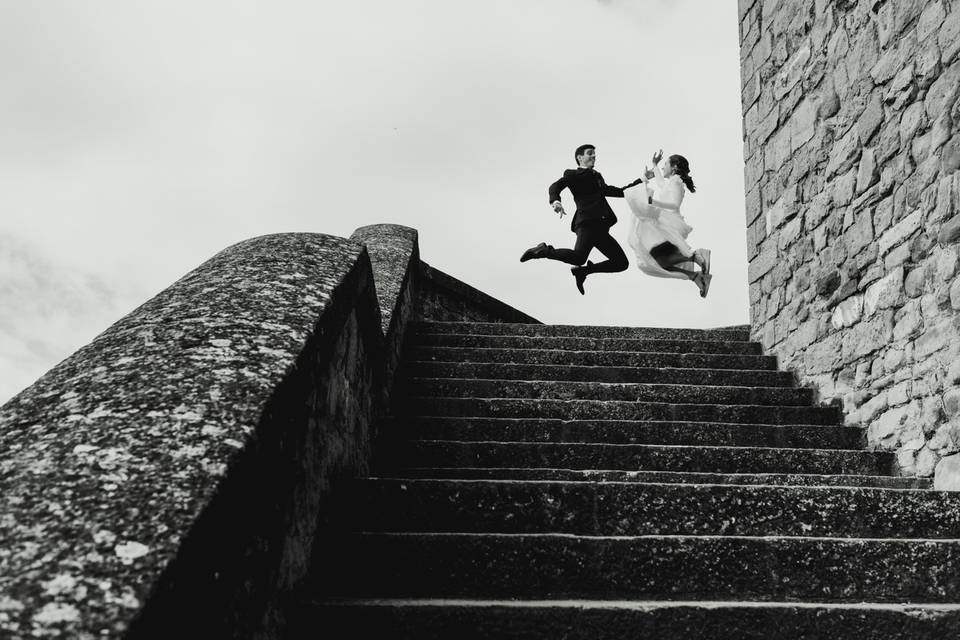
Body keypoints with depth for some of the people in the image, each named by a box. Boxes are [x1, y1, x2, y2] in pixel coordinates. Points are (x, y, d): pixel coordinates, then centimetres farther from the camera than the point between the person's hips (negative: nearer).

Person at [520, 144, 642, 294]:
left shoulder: (597, 176, 29)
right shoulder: (573, 174, 10)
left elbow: (618, 192, 36)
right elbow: (555, 187, -7)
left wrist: (639, 181, 32)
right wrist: (555, 201, -29)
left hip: (600, 227, 7)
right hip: (587, 222, -7)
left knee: (622, 263, 2)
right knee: (578, 257, -30)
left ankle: (582, 271, 11)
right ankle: (543, 250, -6)